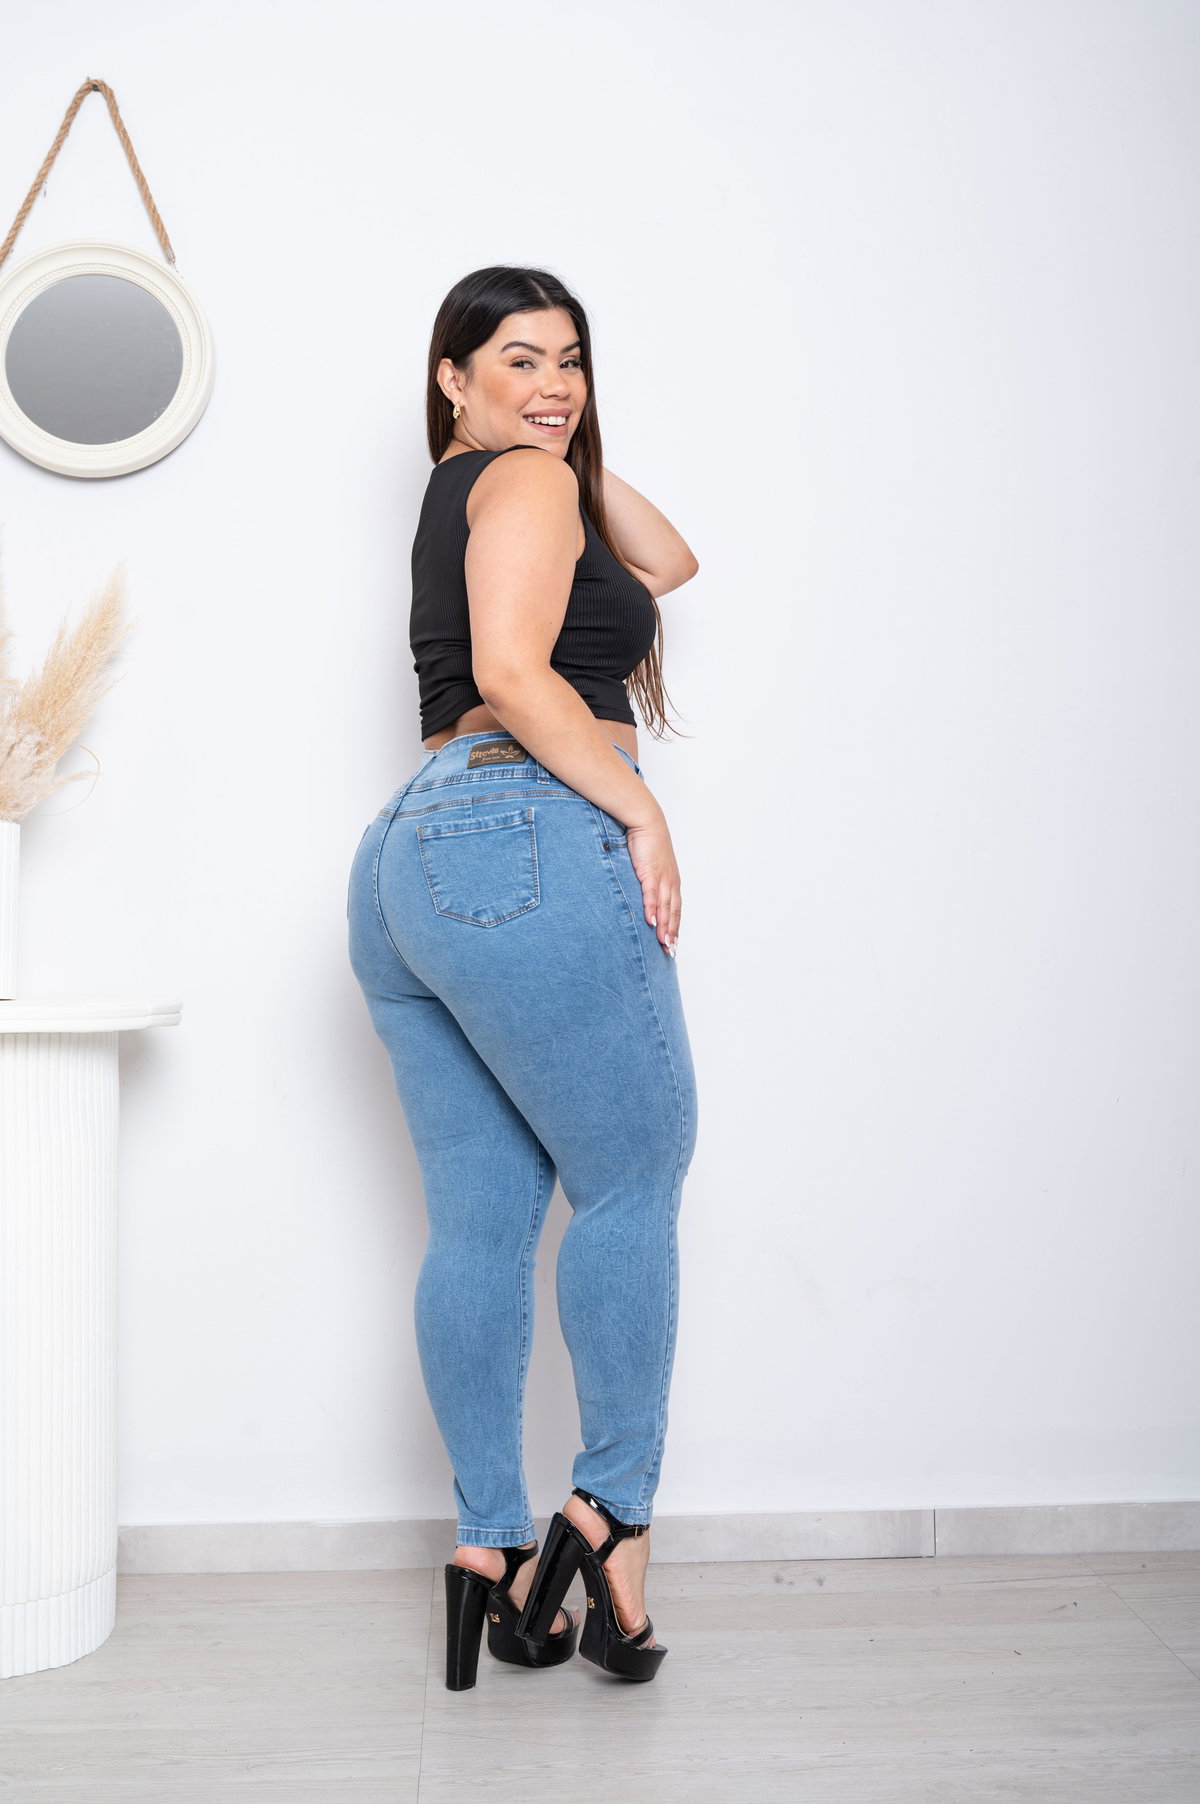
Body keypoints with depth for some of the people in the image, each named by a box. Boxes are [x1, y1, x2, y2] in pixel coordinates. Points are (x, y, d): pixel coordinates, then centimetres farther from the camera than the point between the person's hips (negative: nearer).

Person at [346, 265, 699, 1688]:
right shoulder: (525, 481, 0)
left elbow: (664, 563, 31)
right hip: (528, 847, -9)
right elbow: (512, 670, -15)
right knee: (634, 1181, 2)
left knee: (477, 1221, 7)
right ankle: (612, 1506, 7)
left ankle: (486, 1547, 12)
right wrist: (640, 809, -12)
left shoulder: (466, 498, 28)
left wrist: (571, 448, 27)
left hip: (409, 855, 9)